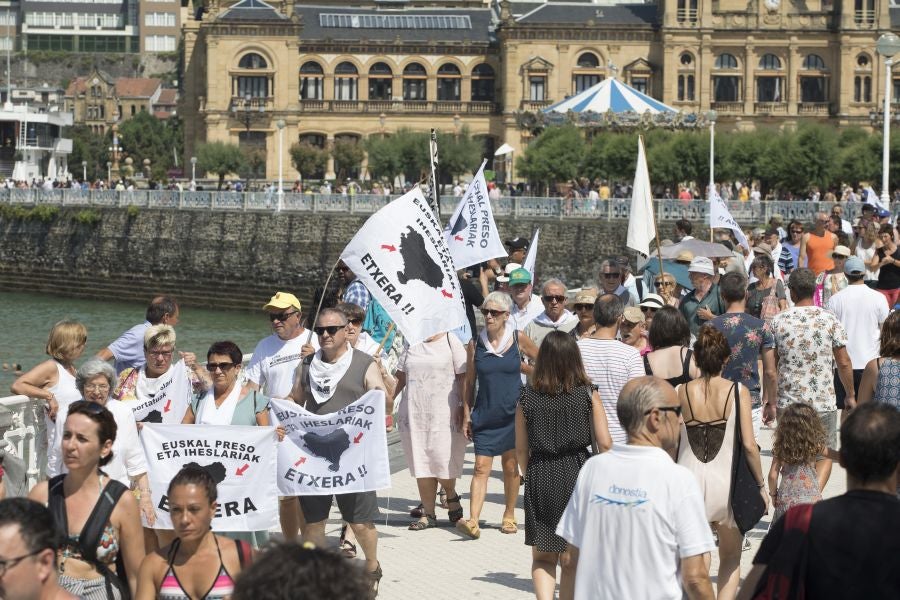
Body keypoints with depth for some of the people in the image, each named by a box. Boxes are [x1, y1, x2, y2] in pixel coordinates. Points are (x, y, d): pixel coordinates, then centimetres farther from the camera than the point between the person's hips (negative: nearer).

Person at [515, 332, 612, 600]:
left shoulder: (526, 397, -3)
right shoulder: (588, 394, -5)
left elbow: (521, 449, 3)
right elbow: (605, 444, -5)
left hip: (540, 479, 0)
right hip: (578, 475, 0)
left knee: (542, 557, 11)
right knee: (571, 559, 13)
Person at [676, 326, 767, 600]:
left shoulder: (681, 392, -1)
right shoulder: (738, 392, -6)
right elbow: (749, 445, -8)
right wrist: (761, 485, 4)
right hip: (726, 482, -1)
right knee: (731, 559, 17)